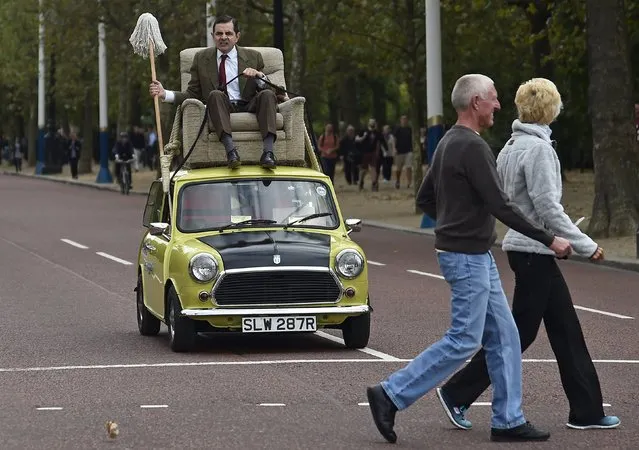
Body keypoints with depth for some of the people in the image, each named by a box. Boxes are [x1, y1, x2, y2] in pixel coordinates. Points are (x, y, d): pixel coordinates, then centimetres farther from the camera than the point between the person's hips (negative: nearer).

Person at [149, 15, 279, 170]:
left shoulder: (253, 57, 12)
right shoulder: (201, 58, 13)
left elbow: (267, 89, 10)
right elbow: (193, 94, 12)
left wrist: (259, 76, -12)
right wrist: (164, 94, -2)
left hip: (249, 108, 1)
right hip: (220, 110, -1)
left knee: (268, 94, -29)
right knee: (215, 94, -33)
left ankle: (268, 151, -43)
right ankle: (230, 150, -49)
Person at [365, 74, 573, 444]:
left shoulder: (448, 143, 12)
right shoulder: (473, 147, -18)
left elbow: (425, 198, 19)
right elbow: (500, 206, -22)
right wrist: (549, 239, -16)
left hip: (477, 256, 10)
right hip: (467, 257, -10)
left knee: (504, 335, 10)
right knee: (464, 340, -7)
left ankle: (509, 420, 12)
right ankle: (391, 395, -2)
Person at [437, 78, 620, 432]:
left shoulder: (511, 146, 11)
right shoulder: (537, 148, -17)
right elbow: (548, 206, -20)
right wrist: (585, 245, -13)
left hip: (524, 247, 10)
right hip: (533, 250, -10)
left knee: (566, 328, 11)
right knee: (520, 332, -3)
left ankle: (586, 411, 14)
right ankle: (458, 393, 3)